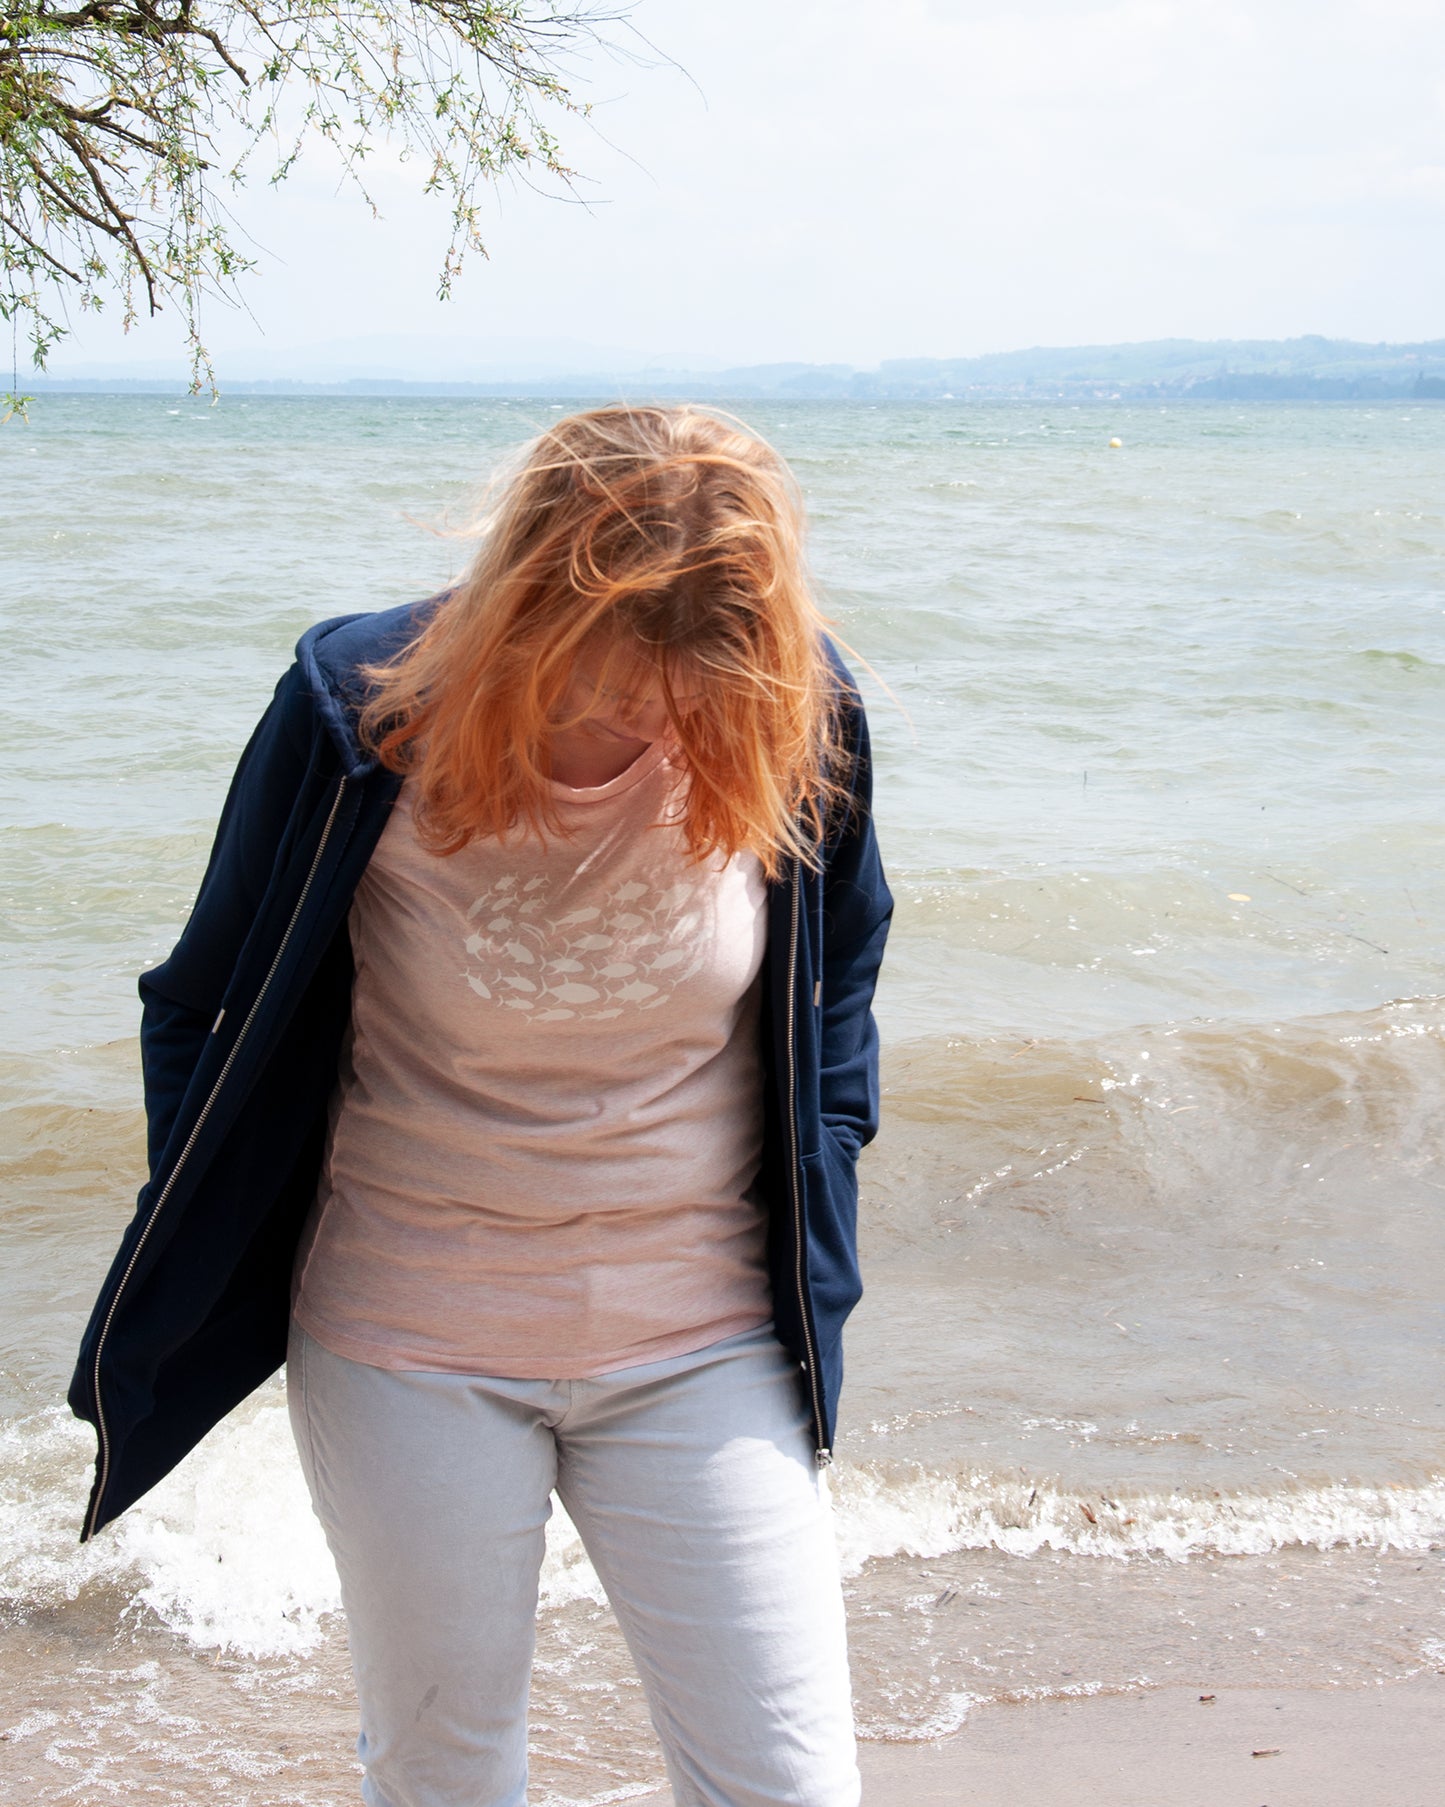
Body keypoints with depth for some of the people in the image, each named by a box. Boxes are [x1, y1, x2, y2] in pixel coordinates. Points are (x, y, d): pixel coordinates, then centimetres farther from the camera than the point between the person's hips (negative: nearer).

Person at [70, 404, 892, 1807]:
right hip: (410, 1345, 0)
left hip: (699, 1345, 1)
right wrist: (153, 1331, 5)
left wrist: (808, 1285, 5)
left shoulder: (792, 729, -13)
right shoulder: (366, 719, -17)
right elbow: (213, 1010, -2)